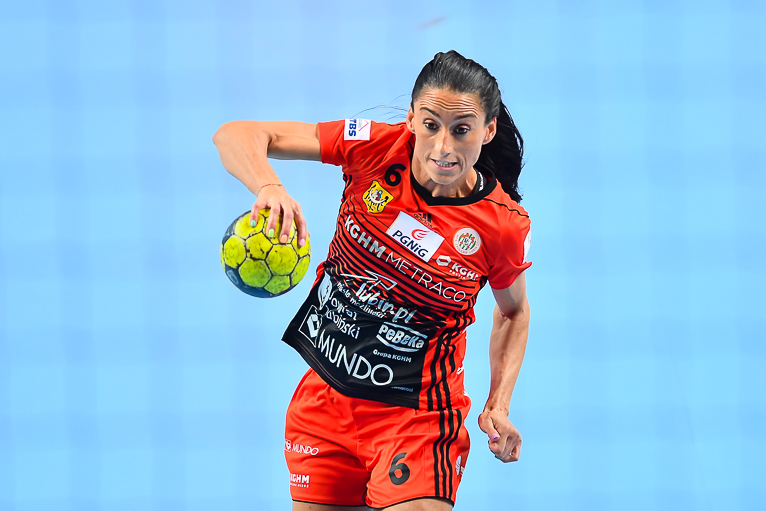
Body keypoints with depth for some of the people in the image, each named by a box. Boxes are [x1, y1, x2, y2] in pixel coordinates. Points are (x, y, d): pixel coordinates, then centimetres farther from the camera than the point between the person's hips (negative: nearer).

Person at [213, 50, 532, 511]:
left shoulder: (505, 225, -14)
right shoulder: (378, 148, -13)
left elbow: (514, 310, 8)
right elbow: (237, 135, -12)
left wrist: (498, 406, -6)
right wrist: (269, 187, -33)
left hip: (417, 416, -3)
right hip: (323, 399, 3)